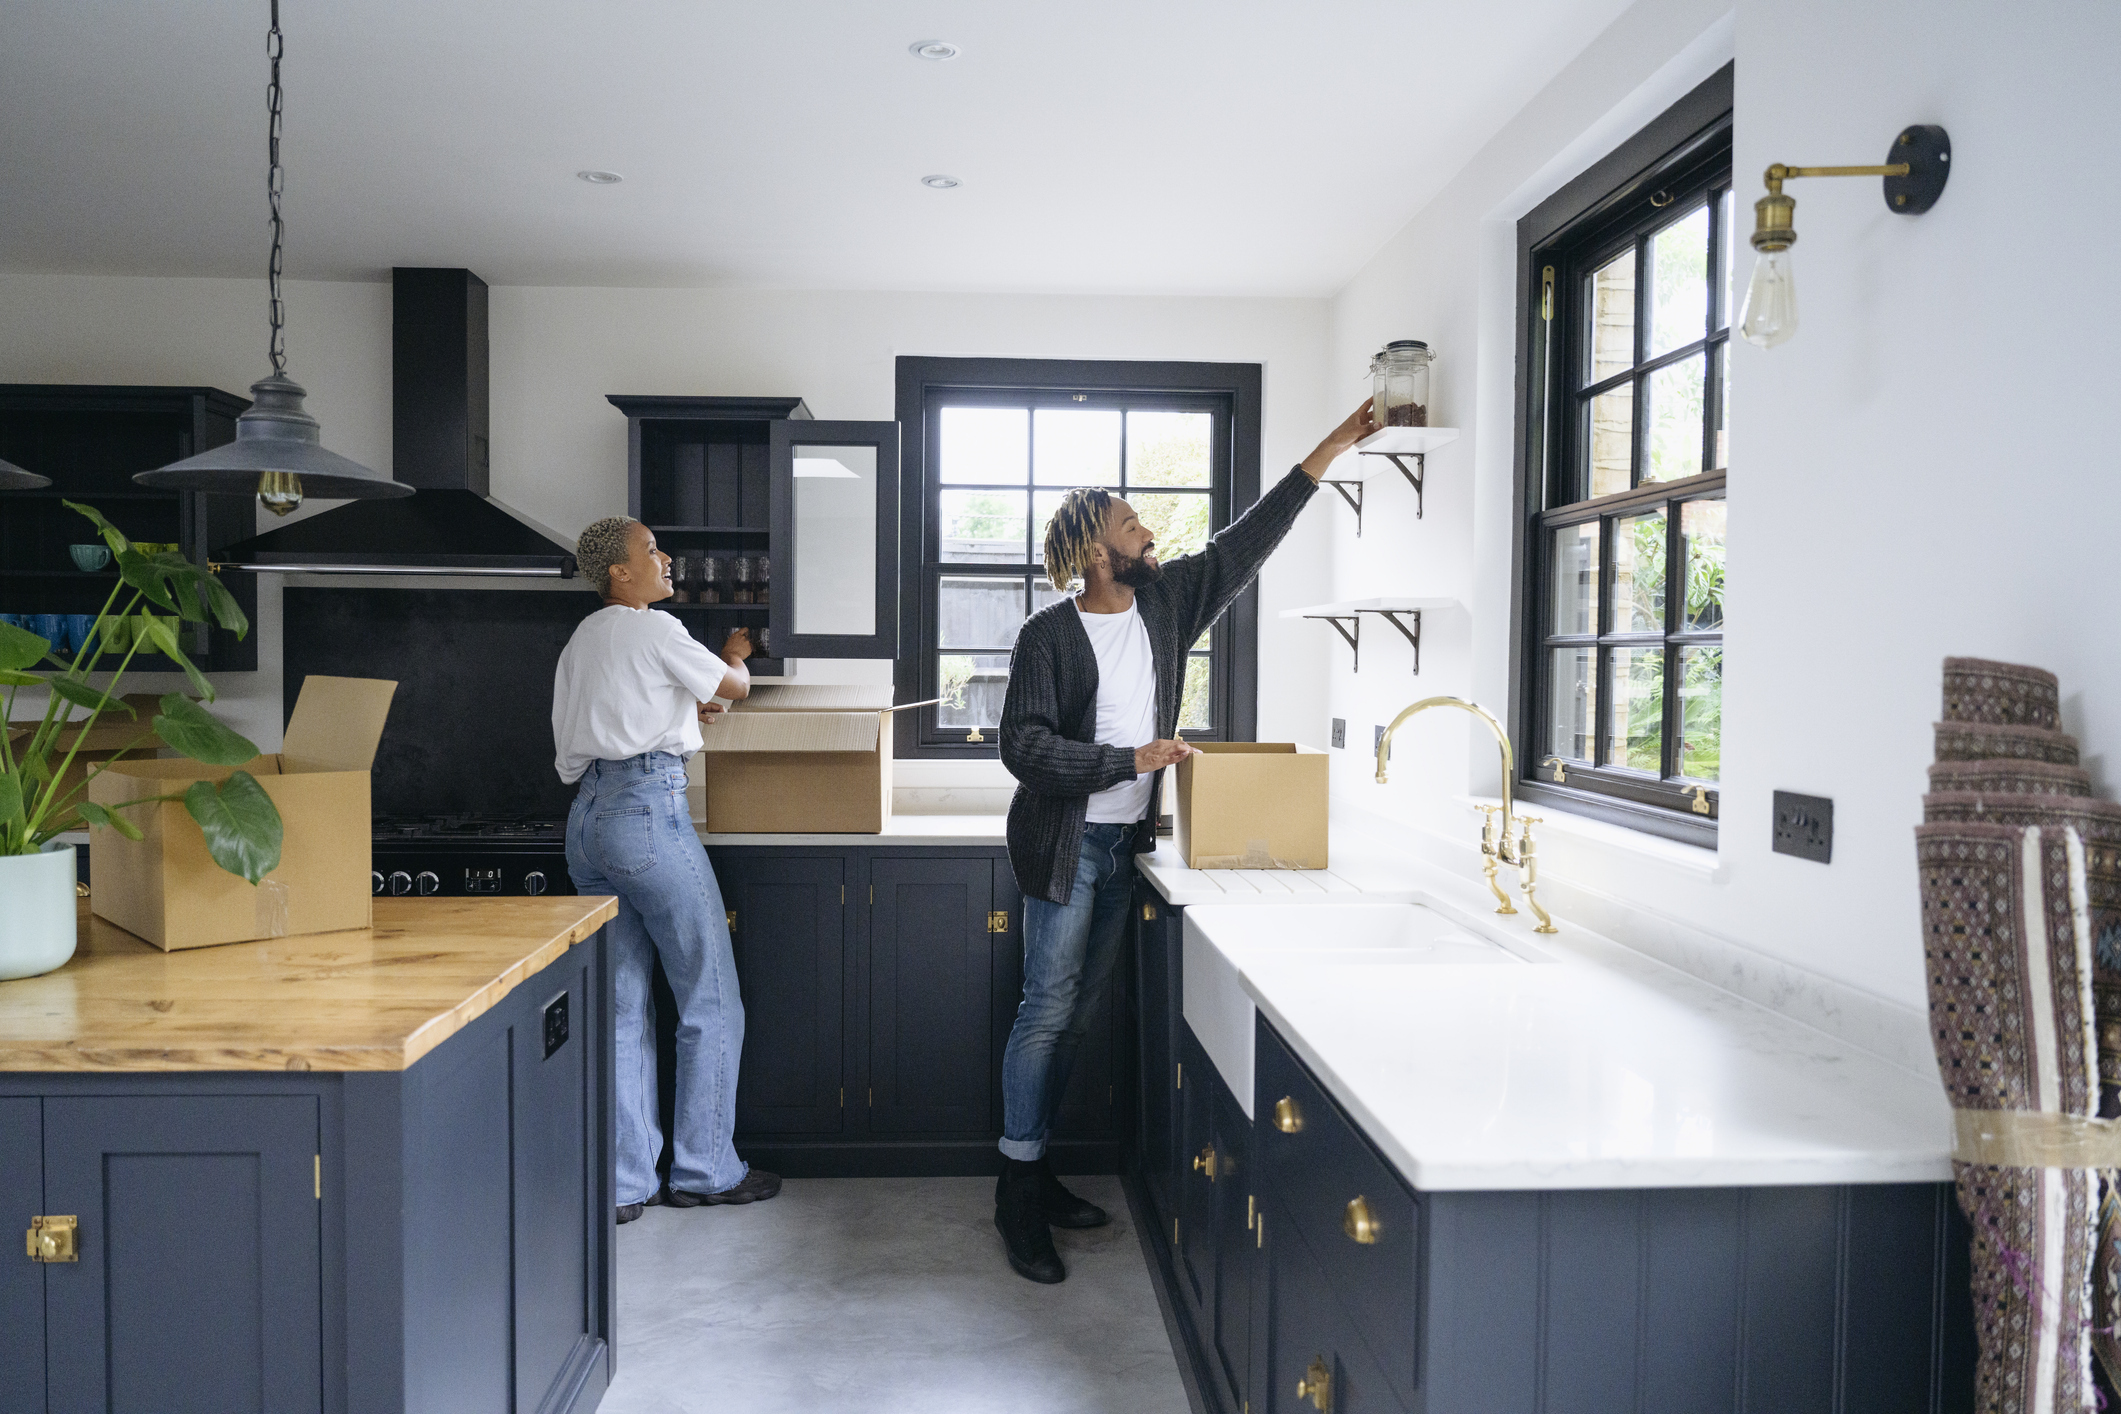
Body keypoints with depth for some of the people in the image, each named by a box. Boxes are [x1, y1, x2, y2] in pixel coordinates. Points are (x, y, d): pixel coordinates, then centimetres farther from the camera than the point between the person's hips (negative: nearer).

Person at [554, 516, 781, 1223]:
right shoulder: (655, 631, -6)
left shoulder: (583, 638, 18)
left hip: (588, 815, 9)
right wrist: (735, 655, 26)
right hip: (648, 809, -9)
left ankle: (624, 1183, 15)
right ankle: (705, 1171, 11)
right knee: (711, 1002, 3)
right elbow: (736, 685, 4)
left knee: (621, 1007, 11)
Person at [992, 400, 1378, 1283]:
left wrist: (1328, 453, 10)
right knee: (1047, 1011, -3)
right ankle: (1018, 1194, 8)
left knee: (1079, 1013, 12)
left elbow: (1244, 543, 10)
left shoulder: (1165, 601, 6)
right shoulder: (1049, 635, -11)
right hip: (1065, 845, -6)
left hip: (1123, 844, 6)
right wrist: (1132, 760, -21)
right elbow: (1024, 747, -17)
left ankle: (1034, 1169, 24)